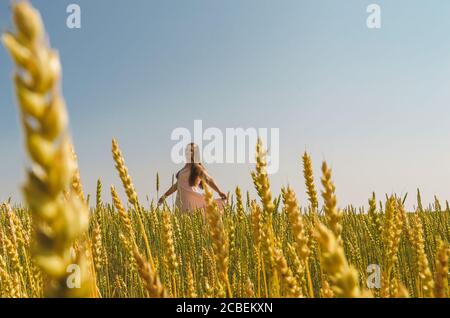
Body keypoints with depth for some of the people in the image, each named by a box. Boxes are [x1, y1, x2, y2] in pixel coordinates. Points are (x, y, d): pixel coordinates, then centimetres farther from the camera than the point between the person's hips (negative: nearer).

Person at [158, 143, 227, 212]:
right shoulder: (185, 168, 20)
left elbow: (209, 180, -16)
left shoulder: (197, 168, -3)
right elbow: (176, 185, 27)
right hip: (183, 201, 7)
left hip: (192, 199, -7)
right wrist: (164, 196, 28)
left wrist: (219, 192, -32)